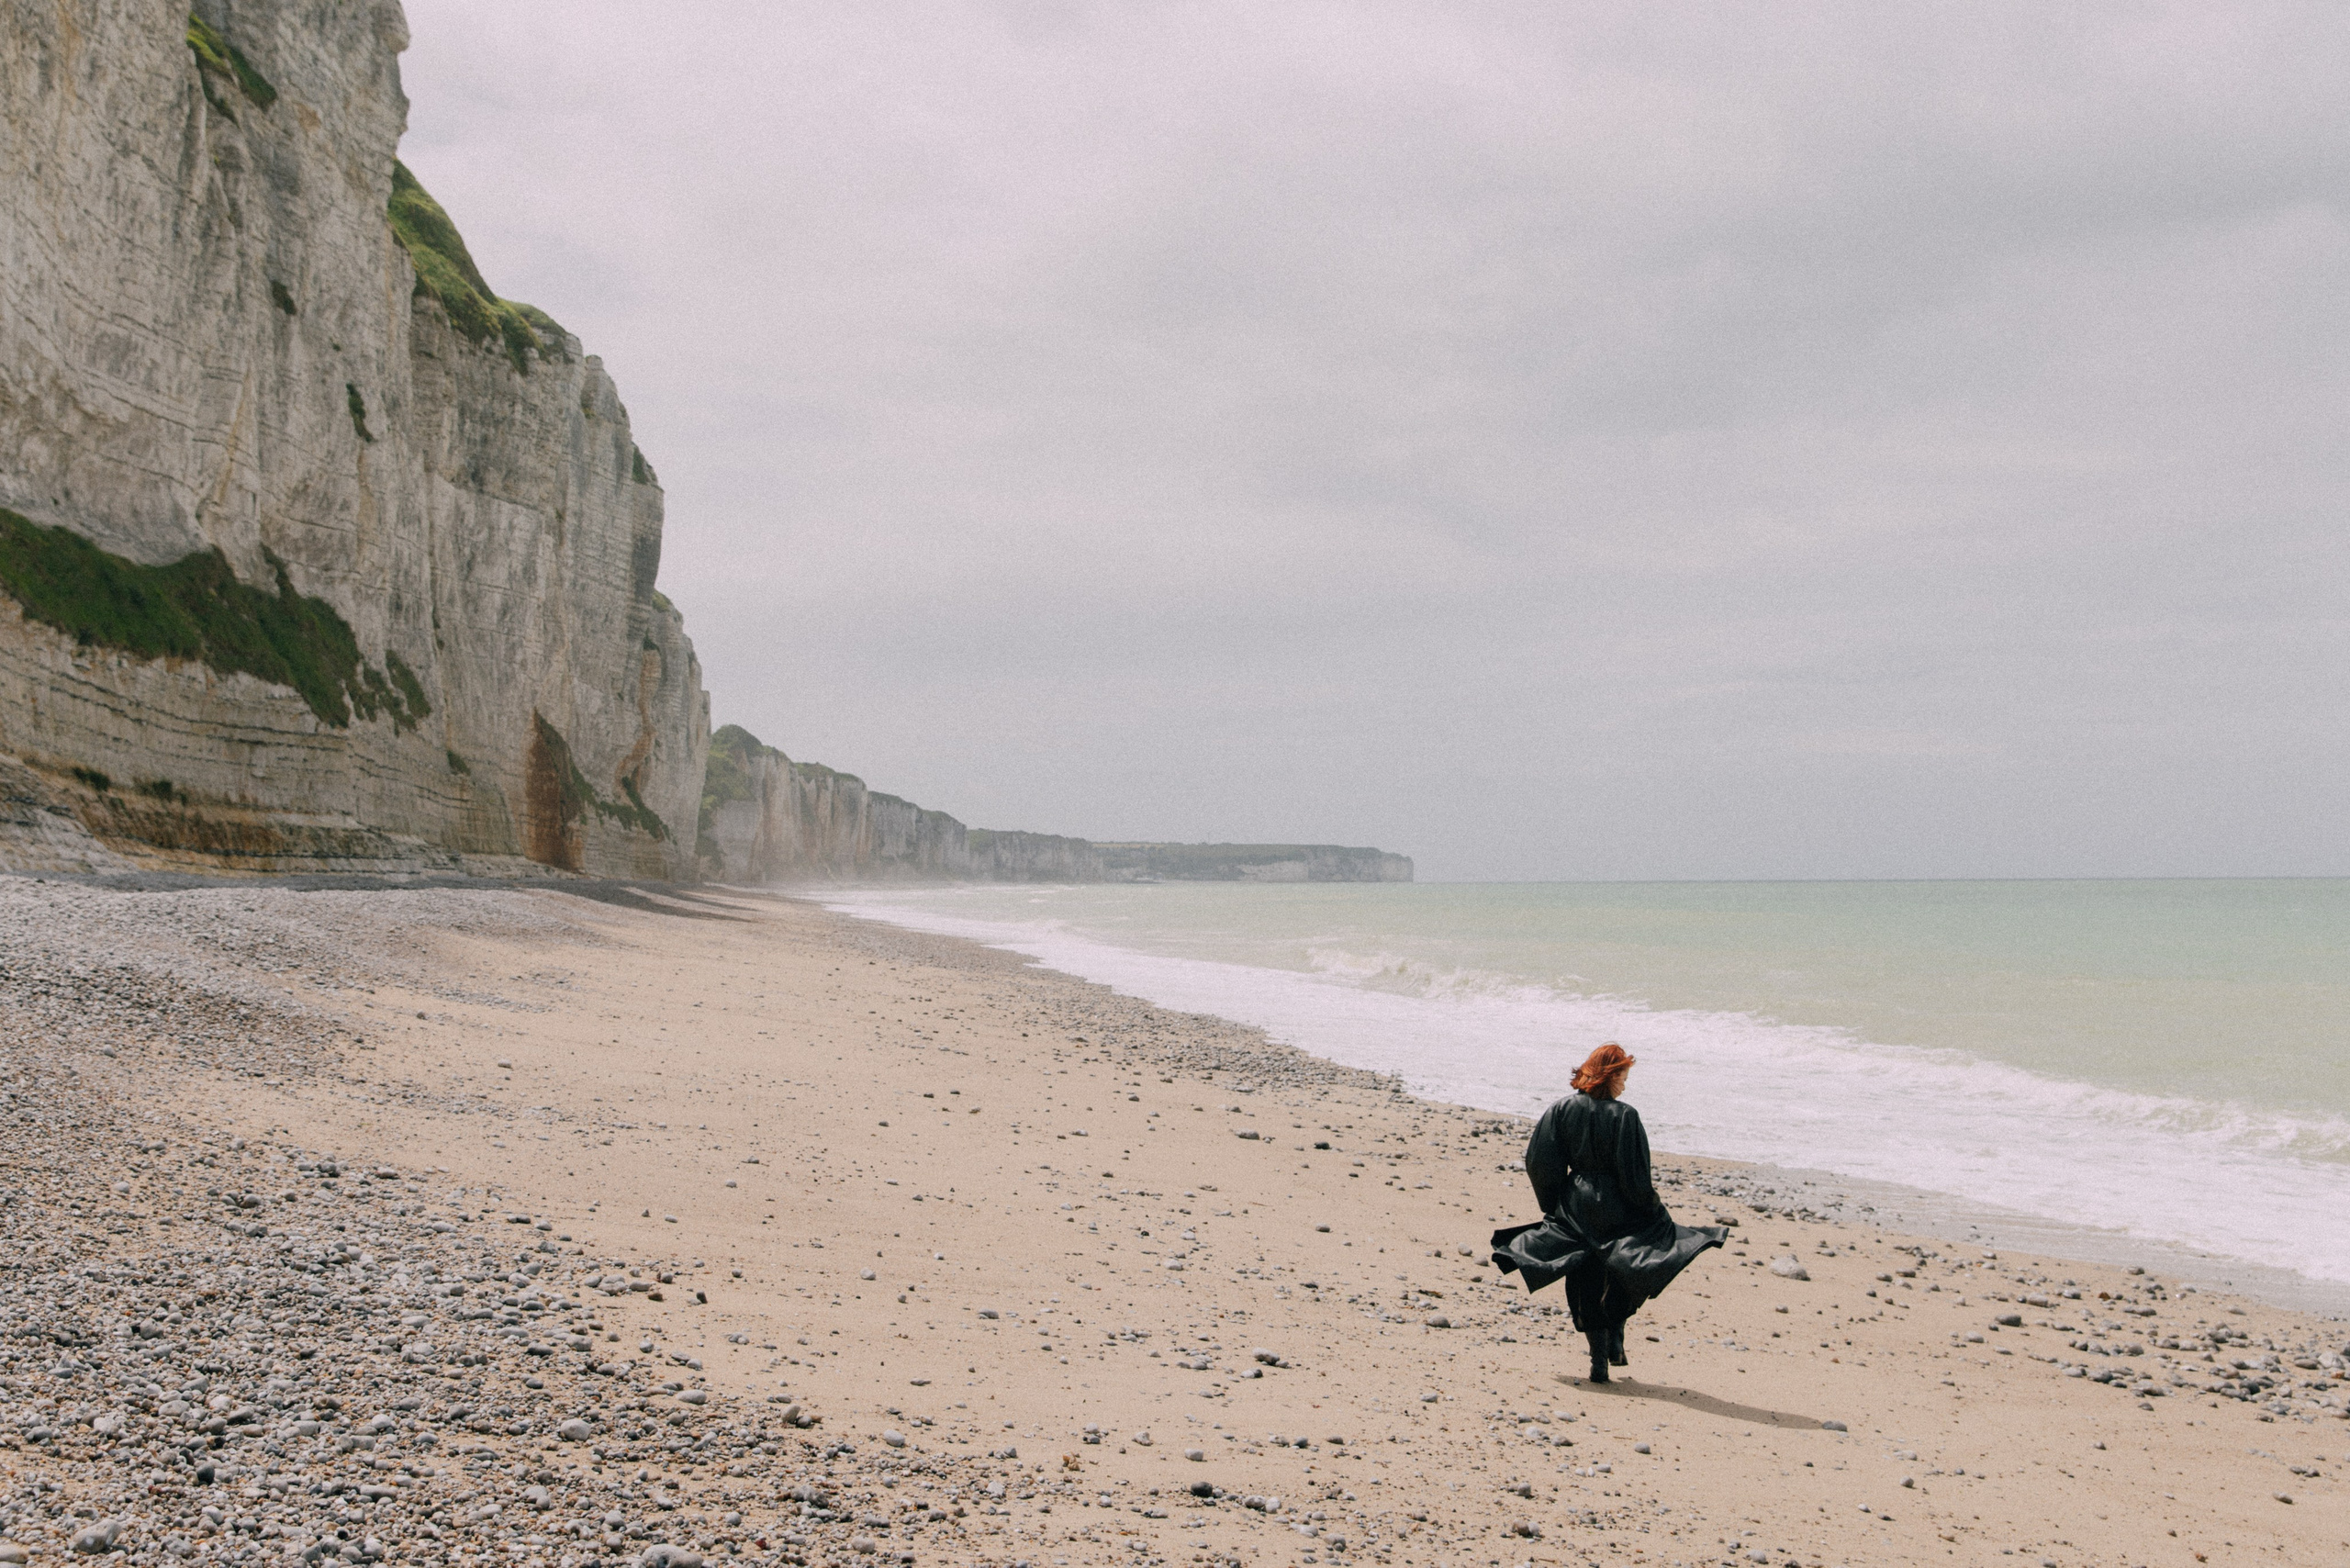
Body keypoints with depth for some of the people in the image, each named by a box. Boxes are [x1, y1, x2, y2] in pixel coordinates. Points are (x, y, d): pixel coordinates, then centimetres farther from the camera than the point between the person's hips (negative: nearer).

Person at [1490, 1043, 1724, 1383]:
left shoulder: (1562, 1110, -2)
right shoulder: (1624, 1116, -14)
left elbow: (1539, 1162, -1)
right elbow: (1635, 1175, -14)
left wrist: (1553, 1207, 11)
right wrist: (1653, 1205, 1)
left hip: (1575, 1208, 4)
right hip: (1616, 1210, -3)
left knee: (1587, 1286, 11)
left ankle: (1598, 1359, 9)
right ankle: (1614, 1336, 10)